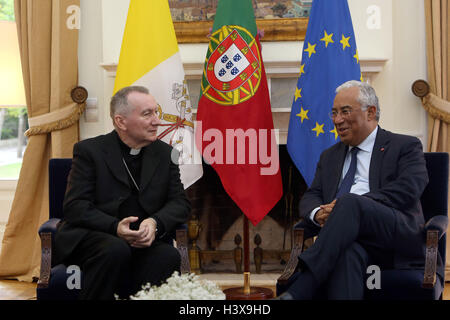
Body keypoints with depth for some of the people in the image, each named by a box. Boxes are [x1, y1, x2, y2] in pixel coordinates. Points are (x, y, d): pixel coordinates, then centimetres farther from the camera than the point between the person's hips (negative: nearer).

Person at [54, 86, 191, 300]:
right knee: (116, 250, -36)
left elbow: (180, 202, 7)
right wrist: (115, 227, -25)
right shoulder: (89, 151, 1)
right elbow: (75, 206, -7)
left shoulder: (165, 153, 13)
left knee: (169, 256, -29)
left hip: (144, 241, 3)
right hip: (89, 238, -3)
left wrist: (155, 223, -16)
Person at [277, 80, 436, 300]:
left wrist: (345, 205, -14)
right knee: (347, 253, -37)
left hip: (398, 237, -3)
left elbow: (407, 190, -5)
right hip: (353, 238, 3)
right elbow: (310, 198, 22)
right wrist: (318, 213, -6)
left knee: (349, 203, -34)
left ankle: (297, 292, -44)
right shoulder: (330, 156, 31)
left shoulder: (405, 146, 13)